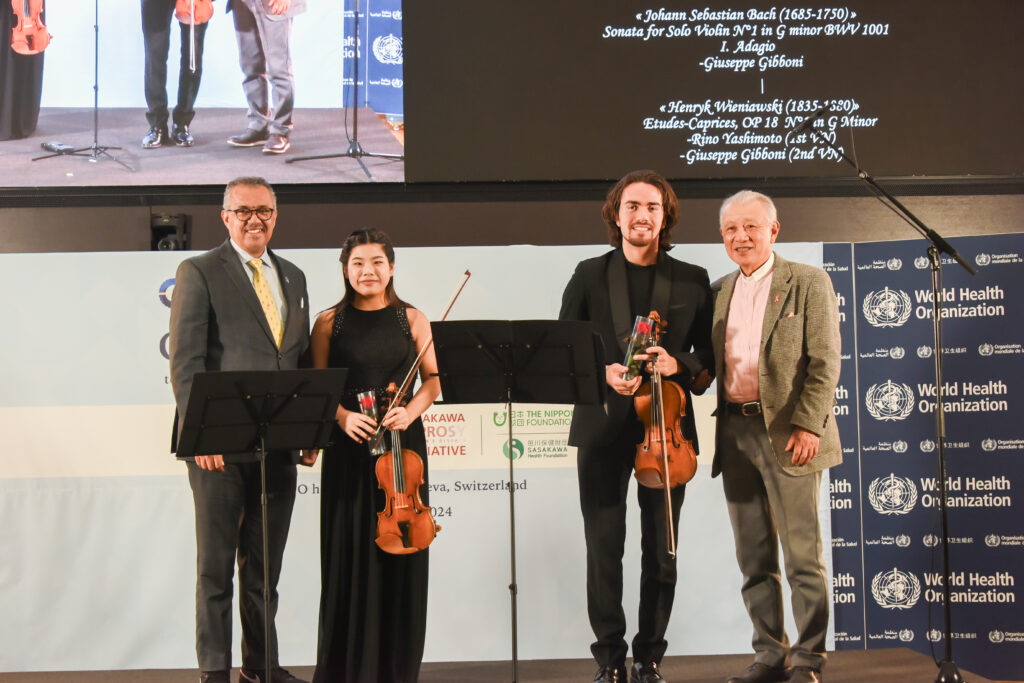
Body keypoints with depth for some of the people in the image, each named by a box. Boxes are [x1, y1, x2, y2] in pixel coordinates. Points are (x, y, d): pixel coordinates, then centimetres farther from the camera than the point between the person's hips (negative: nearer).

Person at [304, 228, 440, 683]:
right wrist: (342, 416, -14)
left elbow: (433, 380, 7)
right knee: (349, 552, -1)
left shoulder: (412, 319, 8)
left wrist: (411, 410, -12)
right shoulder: (330, 322, 6)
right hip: (348, 446, 0)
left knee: (400, 555, 2)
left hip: (403, 443, 1)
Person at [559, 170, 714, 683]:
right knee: (603, 549, 0)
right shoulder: (589, 276, 8)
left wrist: (678, 365, -13)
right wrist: (603, 373, -13)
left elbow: (710, 358, 8)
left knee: (660, 553, 5)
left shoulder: (693, 281, 9)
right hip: (604, 429, -1)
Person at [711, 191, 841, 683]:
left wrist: (808, 425, -15)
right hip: (735, 433, 5)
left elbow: (825, 362, -7)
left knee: (802, 554, -2)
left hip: (787, 433, -5)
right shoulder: (720, 292, 16)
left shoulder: (807, 283, 0)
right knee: (754, 557, 9)